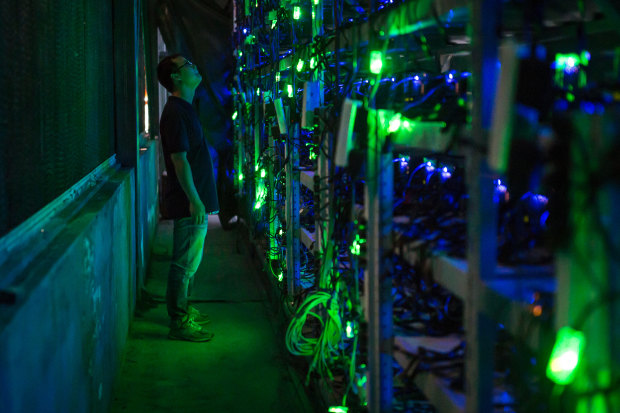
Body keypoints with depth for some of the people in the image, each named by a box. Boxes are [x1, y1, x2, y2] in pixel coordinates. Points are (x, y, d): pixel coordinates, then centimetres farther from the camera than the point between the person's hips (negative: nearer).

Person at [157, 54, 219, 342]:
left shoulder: (184, 109, 15)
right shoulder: (176, 113, -17)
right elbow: (179, 160, -22)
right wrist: (195, 201, -23)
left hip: (194, 200, 10)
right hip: (189, 202, -10)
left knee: (189, 261, 18)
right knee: (185, 263, -4)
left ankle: (184, 311, 29)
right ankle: (178, 323, 3)